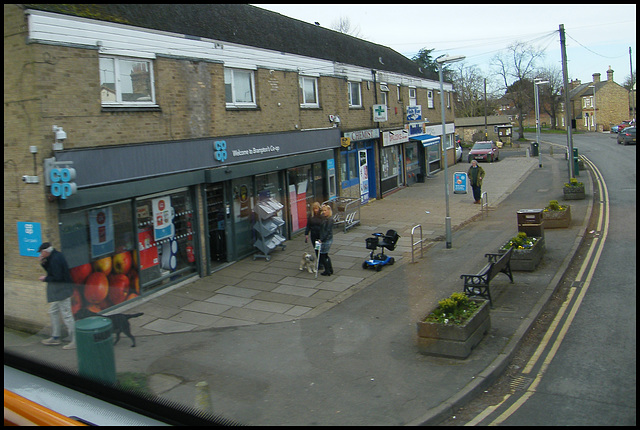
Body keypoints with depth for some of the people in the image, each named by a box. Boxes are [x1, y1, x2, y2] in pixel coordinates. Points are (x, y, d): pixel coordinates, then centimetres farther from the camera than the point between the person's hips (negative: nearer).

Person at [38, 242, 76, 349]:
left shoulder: (55, 259, -22)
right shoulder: (55, 255, 9)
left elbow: (57, 277, -24)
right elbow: (51, 271, 17)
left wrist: (45, 279, -10)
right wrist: (43, 263, 4)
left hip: (61, 290, -11)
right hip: (58, 291, 11)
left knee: (66, 314, -7)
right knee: (53, 312, 21)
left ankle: (75, 341, -2)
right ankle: (55, 338, 33)